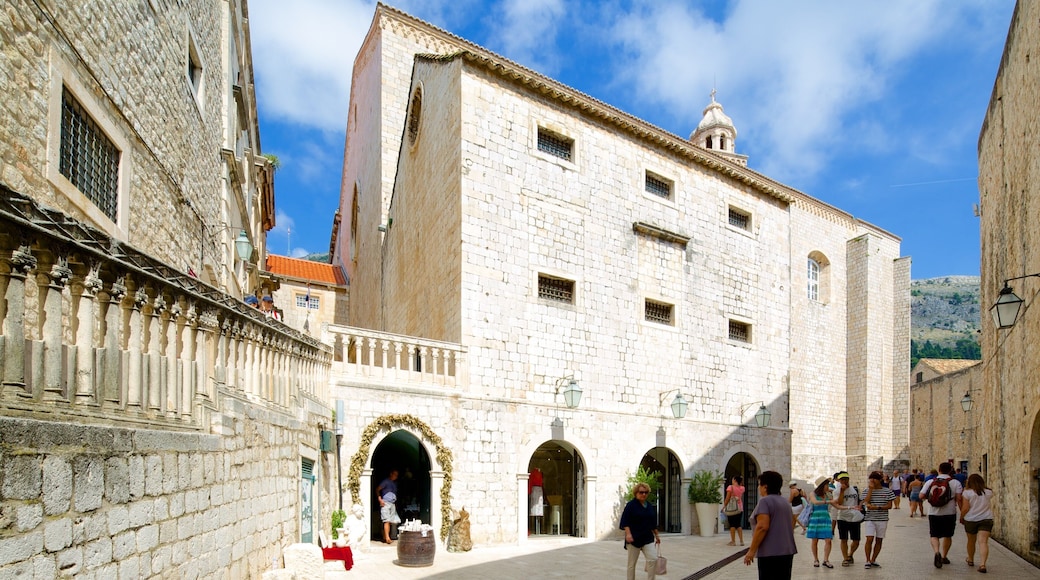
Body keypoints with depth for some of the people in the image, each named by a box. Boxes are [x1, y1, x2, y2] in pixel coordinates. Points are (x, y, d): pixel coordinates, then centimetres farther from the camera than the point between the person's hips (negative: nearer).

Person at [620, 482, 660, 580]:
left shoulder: (650, 506, 10)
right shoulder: (631, 505, -8)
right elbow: (625, 521, -13)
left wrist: (657, 535, 20)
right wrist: (628, 533, -23)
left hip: (648, 538, 5)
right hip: (634, 538, -5)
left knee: (653, 559, -10)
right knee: (632, 563, 3)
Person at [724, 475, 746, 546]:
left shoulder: (731, 487, -10)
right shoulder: (742, 488, 3)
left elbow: (727, 498, -14)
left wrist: (724, 506, -7)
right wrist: (741, 480, 16)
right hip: (740, 508, 5)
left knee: (732, 524, 0)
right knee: (739, 525, 12)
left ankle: (733, 541, -1)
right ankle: (741, 541, 7)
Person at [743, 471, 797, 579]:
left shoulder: (765, 501, -11)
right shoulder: (785, 502, 16)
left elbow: (762, 527, -20)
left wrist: (752, 550, -17)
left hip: (770, 553, -9)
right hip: (788, 551, 9)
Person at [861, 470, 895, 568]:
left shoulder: (888, 491, 2)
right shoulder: (867, 491, 3)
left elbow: (889, 506, -2)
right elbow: (866, 502, -13)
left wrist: (877, 507, -16)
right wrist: (871, 489, -13)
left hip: (882, 519, 1)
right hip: (869, 519, -1)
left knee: (879, 540, 7)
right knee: (869, 539, -10)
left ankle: (873, 560, 18)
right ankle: (868, 561, -1)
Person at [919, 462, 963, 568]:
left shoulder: (930, 482, 1)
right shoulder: (955, 483, -2)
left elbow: (921, 496, -2)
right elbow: (959, 498, -9)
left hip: (934, 513, 0)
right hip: (949, 513, 0)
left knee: (934, 535, 6)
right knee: (947, 536, 18)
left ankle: (937, 552, -20)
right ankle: (944, 556, 26)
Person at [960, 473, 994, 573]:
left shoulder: (967, 492, -8)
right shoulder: (988, 492, 2)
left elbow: (965, 508, -10)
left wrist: (961, 518, 6)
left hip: (970, 520, -1)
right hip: (986, 519, 1)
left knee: (971, 541, 17)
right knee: (983, 542, -7)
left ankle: (970, 560, 35)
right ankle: (982, 564, -21)